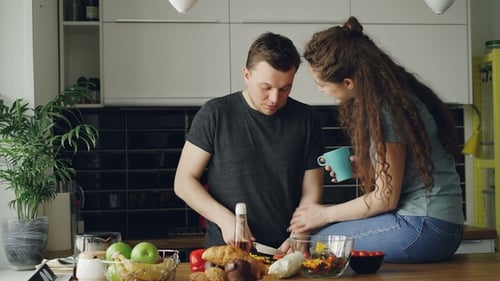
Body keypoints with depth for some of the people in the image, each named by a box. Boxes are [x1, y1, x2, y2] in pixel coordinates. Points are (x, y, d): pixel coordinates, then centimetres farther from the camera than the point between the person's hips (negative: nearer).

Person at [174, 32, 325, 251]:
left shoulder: (306, 120, 8)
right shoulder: (215, 114, 2)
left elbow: (311, 193, 8)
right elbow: (183, 182, 4)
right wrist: (225, 219, -9)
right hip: (223, 249, -1)